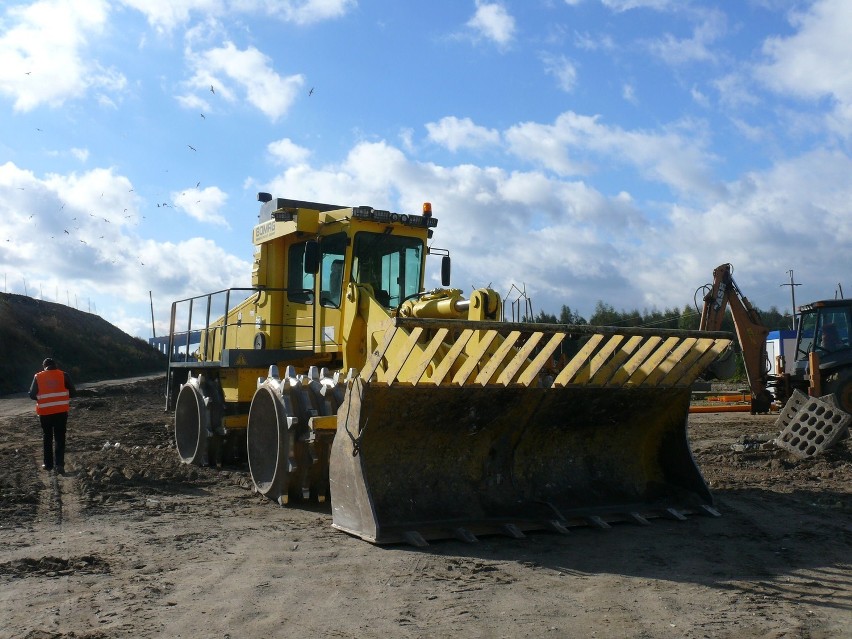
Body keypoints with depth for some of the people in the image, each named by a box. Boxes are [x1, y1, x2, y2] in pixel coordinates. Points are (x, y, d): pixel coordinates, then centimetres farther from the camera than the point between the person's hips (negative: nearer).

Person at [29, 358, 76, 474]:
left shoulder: (38, 377, 0)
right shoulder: (64, 375, -1)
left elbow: (32, 395, 1)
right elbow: (73, 392, -2)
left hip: (45, 412, 1)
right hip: (61, 411, -1)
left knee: (48, 438, 16)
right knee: (60, 438, 5)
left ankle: (48, 464, 20)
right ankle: (60, 464, -6)